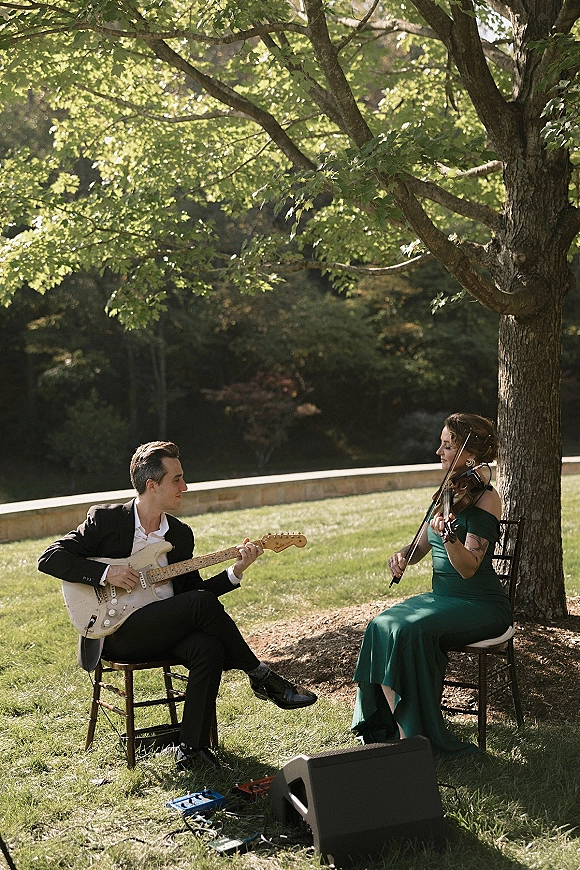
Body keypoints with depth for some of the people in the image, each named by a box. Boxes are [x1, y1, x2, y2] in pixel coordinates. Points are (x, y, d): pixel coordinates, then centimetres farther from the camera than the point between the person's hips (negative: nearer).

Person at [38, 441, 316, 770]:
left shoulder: (181, 533, 12)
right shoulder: (105, 519, -3)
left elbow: (193, 589, 12)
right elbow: (49, 558, -7)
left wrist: (236, 571, -3)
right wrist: (106, 573, -18)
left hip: (167, 629, 5)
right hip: (117, 633, -5)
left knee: (209, 647, -29)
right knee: (203, 603, -27)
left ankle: (192, 748, -20)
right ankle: (262, 678, -11)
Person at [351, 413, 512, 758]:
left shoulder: (485, 497, -13)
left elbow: (468, 568, -23)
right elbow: (420, 548, 17)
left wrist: (448, 536, -41)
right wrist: (402, 555, -5)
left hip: (481, 606, -8)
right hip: (441, 597, 8)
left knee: (411, 631, -29)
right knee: (382, 627, -16)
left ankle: (420, 736, -17)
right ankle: (398, 729, -13)